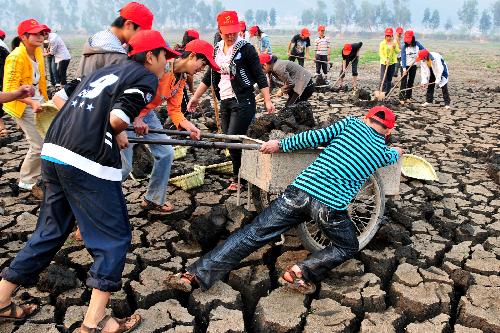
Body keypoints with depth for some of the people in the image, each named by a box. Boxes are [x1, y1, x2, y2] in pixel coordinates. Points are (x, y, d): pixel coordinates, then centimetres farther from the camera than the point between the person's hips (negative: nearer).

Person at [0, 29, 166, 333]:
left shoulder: (104, 71, 24)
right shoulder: (146, 77, 0)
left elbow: (70, 108, 22)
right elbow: (117, 119, -14)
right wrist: (119, 132, 10)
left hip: (53, 153, 8)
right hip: (89, 163, -8)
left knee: (51, 232, 21)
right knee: (113, 238, 5)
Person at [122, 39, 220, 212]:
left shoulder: (182, 79, 3)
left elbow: (174, 110, 3)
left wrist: (188, 126, -16)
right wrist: (136, 117, -33)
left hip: (147, 113, 9)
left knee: (166, 152, 6)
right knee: (124, 166, -8)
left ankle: (154, 199, 22)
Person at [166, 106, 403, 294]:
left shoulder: (352, 123, 16)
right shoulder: (384, 152, 17)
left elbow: (316, 136, 7)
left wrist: (281, 144, 15)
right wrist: (397, 151, 64)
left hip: (299, 191, 2)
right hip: (330, 207, -2)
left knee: (252, 234, 7)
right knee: (348, 248, 26)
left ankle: (195, 275, 4)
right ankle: (301, 272, 3)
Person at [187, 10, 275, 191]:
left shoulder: (246, 48, -9)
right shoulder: (217, 49, 9)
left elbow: (260, 76, -10)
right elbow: (209, 75, 17)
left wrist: (268, 101, -15)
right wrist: (195, 97, 16)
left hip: (243, 102, -7)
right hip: (225, 102, 7)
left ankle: (239, 178, 9)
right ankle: (239, 174, 26)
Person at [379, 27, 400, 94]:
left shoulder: (395, 43, 4)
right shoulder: (382, 43, -5)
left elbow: (398, 52, -3)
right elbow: (381, 53, -10)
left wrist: (395, 48, -23)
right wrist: (386, 60, -23)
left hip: (392, 63, 3)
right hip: (384, 63, -3)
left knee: (389, 79, 9)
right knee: (383, 79, -12)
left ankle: (387, 92, 18)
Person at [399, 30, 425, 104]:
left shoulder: (417, 44, -6)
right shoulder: (404, 47, -14)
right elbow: (403, 58, -18)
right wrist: (404, 69, -24)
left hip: (413, 65, 4)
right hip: (405, 65, -3)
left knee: (411, 81, 8)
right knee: (404, 82, -8)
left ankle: (408, 97, 16)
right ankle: (401, 98, -7)